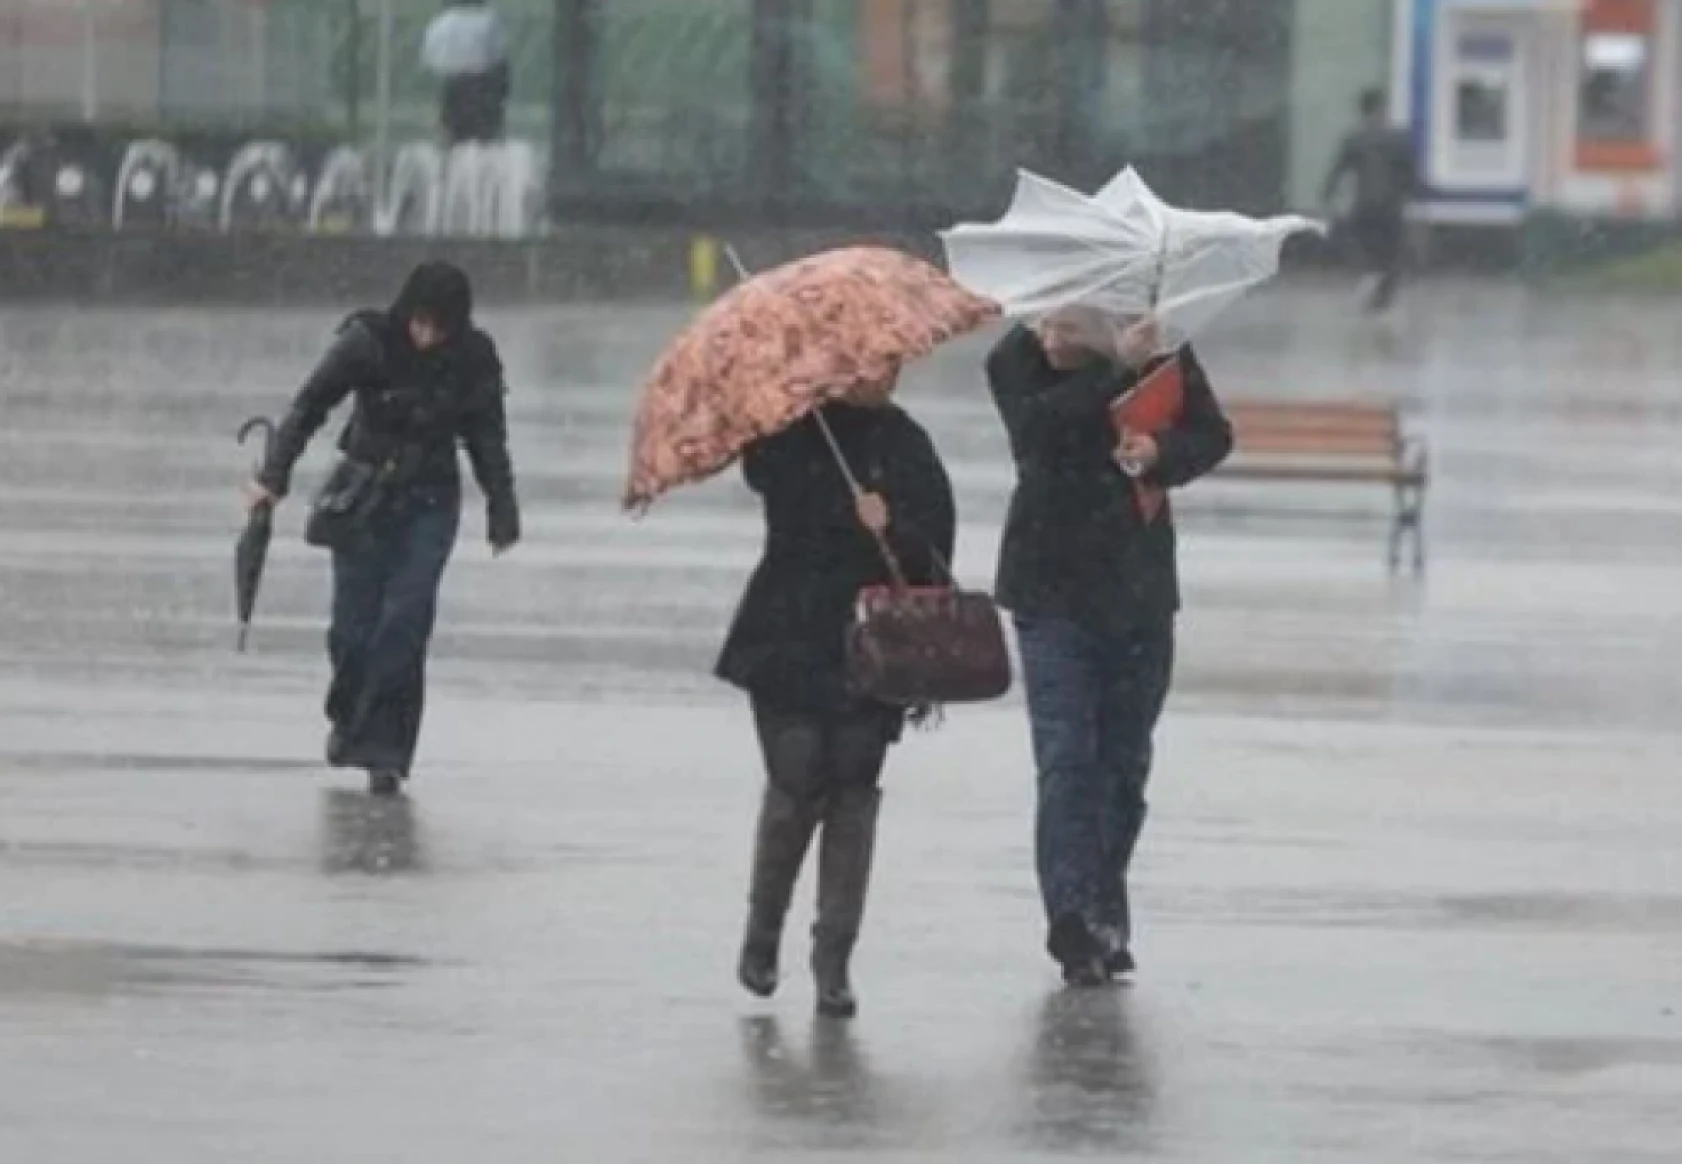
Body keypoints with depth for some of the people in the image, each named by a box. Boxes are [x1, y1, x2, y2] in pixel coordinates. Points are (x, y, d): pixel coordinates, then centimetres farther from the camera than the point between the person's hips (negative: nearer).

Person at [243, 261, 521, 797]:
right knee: (354, 626, -1)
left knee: (405, 622, -13)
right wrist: (273, 476, -12)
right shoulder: (368, 342, -12)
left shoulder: (474, 359, -6)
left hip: (430, 503, 0)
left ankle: (384, 751, -9)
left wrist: (503, 511, 8)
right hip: (364, 496, 0)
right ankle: (348, 717, 30)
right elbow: (309, 406, -6)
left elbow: (488, 440, 6)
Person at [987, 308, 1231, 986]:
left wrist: (1161, 453, -23)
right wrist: (1113, 368, -31)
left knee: (1124, 763, 11)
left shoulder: (1159, 352, -4)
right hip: (1052, 592, -2)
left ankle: (1104, 920, 23)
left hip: (1138, 592, 2)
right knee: (1066, 758, -13)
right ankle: (1074, 915, -21)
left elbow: (1213, 435, -2)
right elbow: (1037, 425, -25)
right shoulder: (1017, 362, -8)